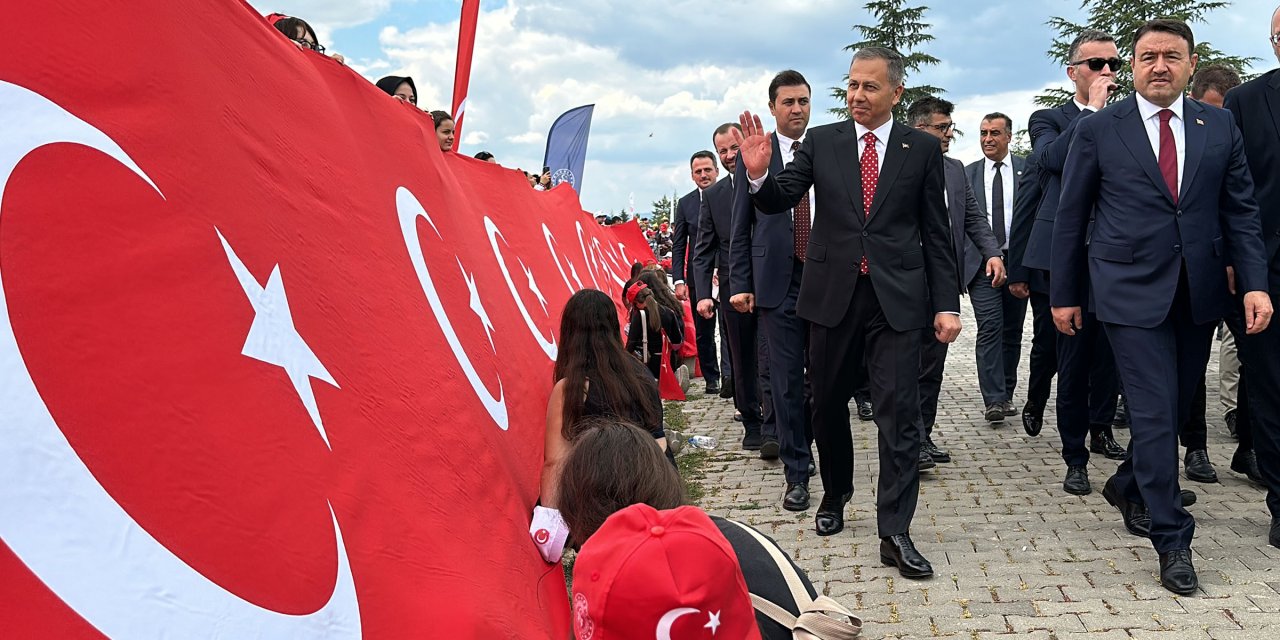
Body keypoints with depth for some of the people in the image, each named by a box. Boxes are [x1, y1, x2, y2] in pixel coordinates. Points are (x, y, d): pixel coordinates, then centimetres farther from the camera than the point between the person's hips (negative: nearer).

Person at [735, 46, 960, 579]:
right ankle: (835, 496, 36)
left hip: (896, 297, -1)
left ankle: (894, 532, 2)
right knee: (829, 406, 14)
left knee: (899, 414, -5)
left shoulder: (922, 148, 3)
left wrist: (946, 304, 0)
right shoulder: (820, 142, 5)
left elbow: (936, 232, 4)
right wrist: (759, 173, -23)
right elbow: (779, 202, -1)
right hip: (832, 294, 2)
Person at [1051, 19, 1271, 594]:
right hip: (1132, 292, -4)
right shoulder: (1097, 130, -1)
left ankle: (1127, 486, 39)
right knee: (1154, 413, -6)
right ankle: (1173, 541, 4)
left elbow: (1240, 213, 7)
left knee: (1176, 408, 14)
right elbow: (1070, 218, 2)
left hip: (1198, 294, 4)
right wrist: (1063, 295, 2)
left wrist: (1254, 283, -5)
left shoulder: (1220, 128, 7)